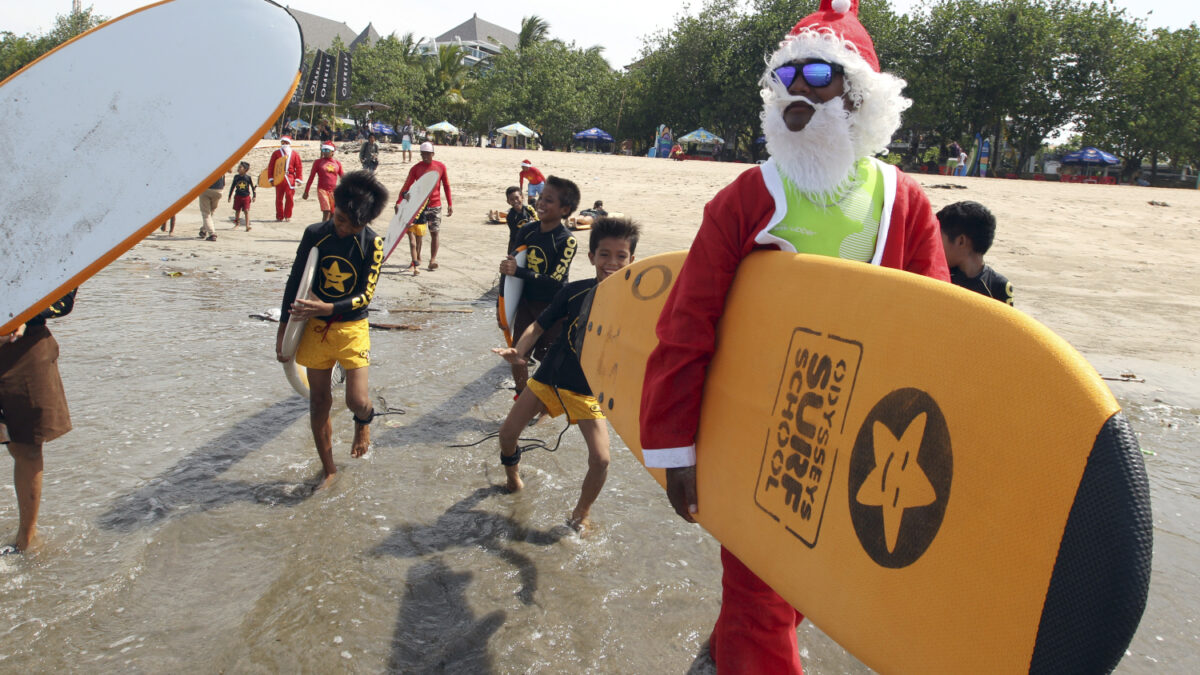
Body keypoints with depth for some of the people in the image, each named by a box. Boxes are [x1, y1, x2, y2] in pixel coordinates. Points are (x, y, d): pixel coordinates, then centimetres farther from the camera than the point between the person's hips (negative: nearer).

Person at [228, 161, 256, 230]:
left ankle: (247, 226, -4)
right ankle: (236, 224, 23)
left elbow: (252, 186, 2)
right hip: (238, 196, 3)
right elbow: (232, 186, 10)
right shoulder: (236, 177, 2)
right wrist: (230, 196, 12)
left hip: (246, 197, -3)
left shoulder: (248, 177, -5)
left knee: (246, 211, -6)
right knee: (237, 210, 10)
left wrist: (254, 196, 0)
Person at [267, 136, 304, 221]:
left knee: (289, 198, -3)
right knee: (279, 198, 4)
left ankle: (287, 216, 9)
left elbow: (299, 167, 4)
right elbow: (271, 166, 7)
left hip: (290, 179, -1)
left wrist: (298, 179, -3)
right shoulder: (276, 153, 9)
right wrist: (271, 178, 0)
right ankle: (279, 217, 12)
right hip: (279, 179, 1)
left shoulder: (295, 154, 7)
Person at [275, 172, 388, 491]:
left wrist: (327, 308, -27)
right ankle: (328, 468, 26)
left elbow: (366, 294, -13)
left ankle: (365, 420, 30)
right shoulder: (314, 234, -4)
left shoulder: (372, 242, -11)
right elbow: (295, 282, 3)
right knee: (319, 399, 9)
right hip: (315, 327, 3)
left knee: (357, 400, -10)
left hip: (352, 328, -2)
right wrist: (284, 328, 4)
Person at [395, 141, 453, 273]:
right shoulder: (416, 168, -2)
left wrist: (450, 204, 7)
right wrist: (399, 202, -15)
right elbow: (406, 185, -5)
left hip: (435, 205, 1)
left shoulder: (441, 167, 2)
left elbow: (446, 186, 9)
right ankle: (417, 259, 9)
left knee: (434, 233, 2)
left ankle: (433, 260, 9)